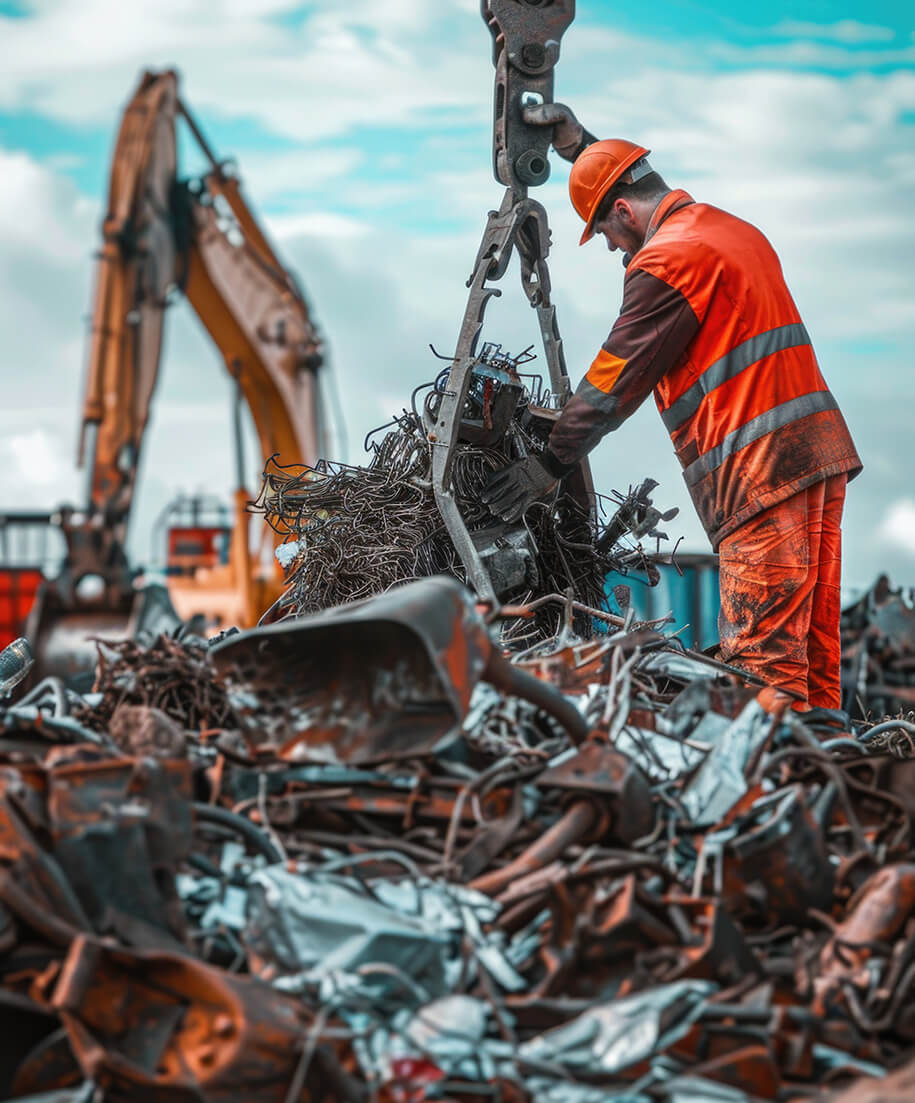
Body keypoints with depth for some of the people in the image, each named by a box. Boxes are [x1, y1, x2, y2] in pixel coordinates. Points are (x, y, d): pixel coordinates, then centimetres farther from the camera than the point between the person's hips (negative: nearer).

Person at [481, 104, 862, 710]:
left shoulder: (667, 260, -7)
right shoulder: (735, 230, 21)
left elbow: (614, 382, -4)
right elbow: (639, 186, 43)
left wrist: (551, 463, 4)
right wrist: (583, 147, 42)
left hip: (762, 468, -9)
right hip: (819, 451, 9)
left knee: (763, 659, -13)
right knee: (811, 654, 7)